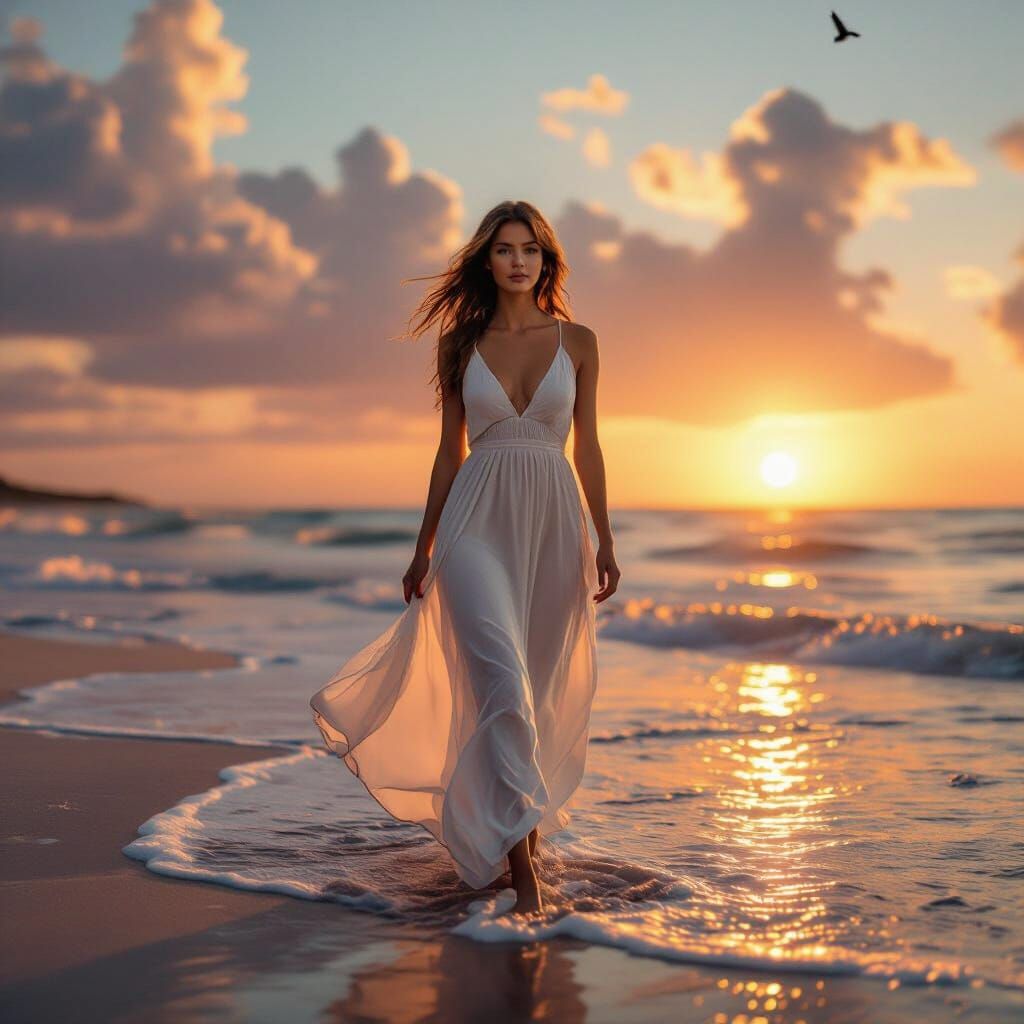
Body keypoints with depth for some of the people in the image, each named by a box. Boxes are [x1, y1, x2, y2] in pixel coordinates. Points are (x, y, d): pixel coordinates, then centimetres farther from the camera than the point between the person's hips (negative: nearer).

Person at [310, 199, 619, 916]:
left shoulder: (577, 342, 7)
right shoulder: (461, 344, 6)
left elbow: (587, 446, 9)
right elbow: (450, 451, 10)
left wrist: (604, 541, 4)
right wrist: (424, 549, 10)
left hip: (553, 521, 2)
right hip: (478, 521, -2)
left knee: (541, 687, 8)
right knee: (501, 678, -18)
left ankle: (522, 817, 30)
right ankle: (521, 855, -20)